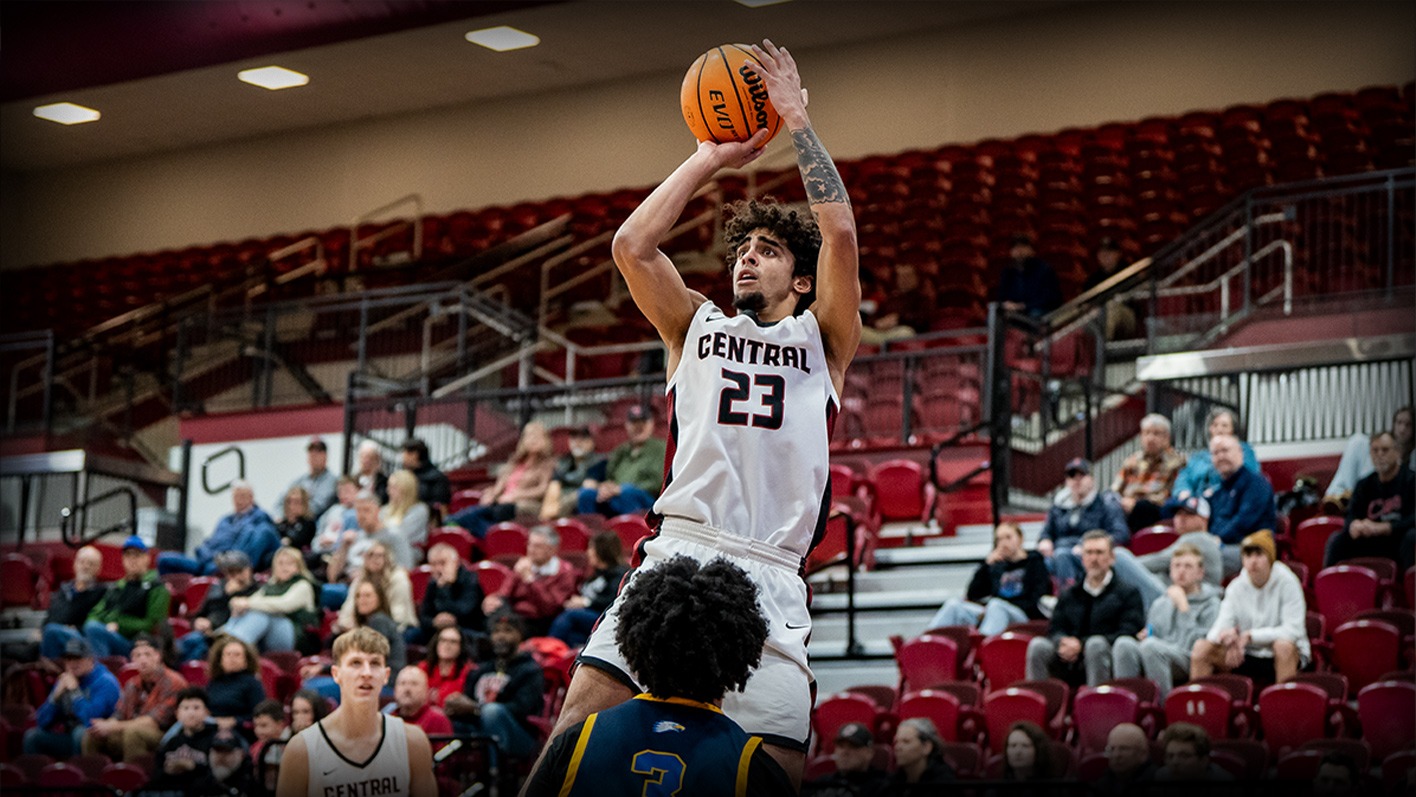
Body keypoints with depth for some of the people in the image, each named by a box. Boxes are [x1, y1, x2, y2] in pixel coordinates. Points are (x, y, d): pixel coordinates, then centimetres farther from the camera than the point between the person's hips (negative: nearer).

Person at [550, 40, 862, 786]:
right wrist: (711, 156, 15)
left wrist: (796, 120, 7)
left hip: (769, 577, -1)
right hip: (676, 553, 1)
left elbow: (840, 233, 3)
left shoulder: (821, 342, 18)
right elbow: (632, 245, 8)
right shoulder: (696, 326, 23)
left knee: (779, 766, -11)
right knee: (582, 717, -18)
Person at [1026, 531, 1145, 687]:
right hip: (1069, 665, 3)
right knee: (1038, 645, -22)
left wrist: (1081, 645, -14)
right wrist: (1064, 643, -14)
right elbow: (1055, 630, 13)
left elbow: (1127, 633, -4)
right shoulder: (1069, 596, 23)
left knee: (1096, 643, -35)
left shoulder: (1128, 593, 10)